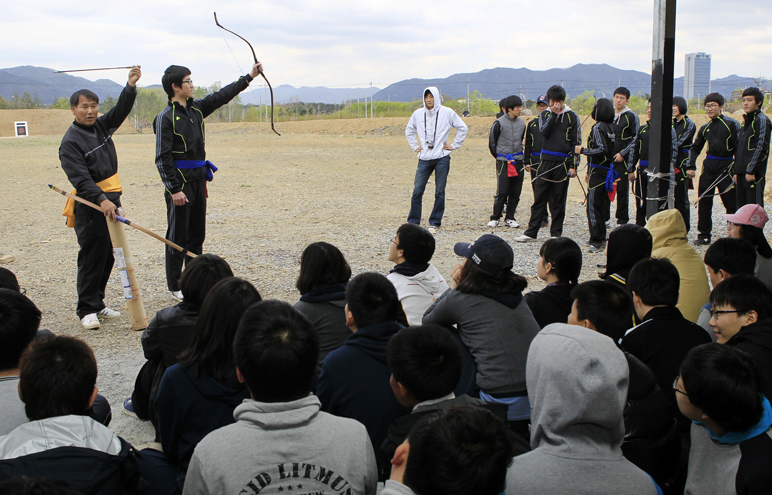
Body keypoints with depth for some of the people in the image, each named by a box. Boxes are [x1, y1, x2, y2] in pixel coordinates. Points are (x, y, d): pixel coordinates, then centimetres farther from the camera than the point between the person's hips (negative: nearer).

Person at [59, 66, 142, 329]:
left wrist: (131, 86, -10)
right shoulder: (71, 141, -11)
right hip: (89, 205, -8)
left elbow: (121, 109, 7)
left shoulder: (102, 126, 11)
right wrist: (101, 200, -33)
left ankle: (97, 302, 23)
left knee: (108, 255, 12)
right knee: (92, 257, -6)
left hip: (111, 200, 8)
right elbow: (80, 177, -21)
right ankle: (87, 310, 2)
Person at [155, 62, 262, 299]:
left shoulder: (196, 109, 10)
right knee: (178, 236, 0)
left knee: (197, 235, 13)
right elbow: (162, 158, -14)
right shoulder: (166, 117, -11)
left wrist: (249, 77, 18)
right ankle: (175, 286, 11)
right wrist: (174, 189, -19)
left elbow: (222, 96, 18)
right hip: (180, 182, -8)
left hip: (198, 179, 8)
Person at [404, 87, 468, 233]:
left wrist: (454, 145, 4)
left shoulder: (447, 113, -1)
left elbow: (463, 128, 8)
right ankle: (413, 222, 8)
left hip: (442, 158, -2)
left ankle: (435, 222, 12)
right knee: (417, 191, -3)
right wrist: (415, 146, 14)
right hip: (424, 159, 2)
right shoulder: (418, 114, 7)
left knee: (440, 192, 1)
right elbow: (409, 131, 24)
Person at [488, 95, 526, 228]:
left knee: (516, 192, 3)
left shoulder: (522, 123, 9)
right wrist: (500, 157, 8)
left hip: (518, 162, 4)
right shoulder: (499, 123, -5)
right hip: (503, 162, -4)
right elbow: (492, 143, 2)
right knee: (502, 192, -8)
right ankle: (495, 218, 4)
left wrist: (519, 156, 13)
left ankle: (510, 218, 12)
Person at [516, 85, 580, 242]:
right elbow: (544, 132, -8)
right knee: (539, 197, 2)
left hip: (563, 162, -2)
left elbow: (576, 142, 1)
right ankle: (531, 232, 7)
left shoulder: (572, 117, 3)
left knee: (558, 200, 3)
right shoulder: (545, 114, 11)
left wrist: (574, 165, -5)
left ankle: (556, 233, 12)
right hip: (546, 160, 2)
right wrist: (553, 114, -12)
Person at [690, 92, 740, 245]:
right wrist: (691, 166, 6)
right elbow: (695, 148, 20)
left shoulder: (731, 124, -5)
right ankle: (704, 235, 13)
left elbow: (739, 148, -6)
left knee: (731, 203, -1)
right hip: (708, 166, 5)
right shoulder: (705, 128, 11)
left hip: (726, 166, -5)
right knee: (704, 202, 4)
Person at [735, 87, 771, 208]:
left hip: (754, 174, -9)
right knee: (742, 208, 11)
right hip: (742, 174, 9)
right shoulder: (746, 122, 20)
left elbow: (761, 148, -15)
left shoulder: (762, 120, -7)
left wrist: (751, 171, -19)